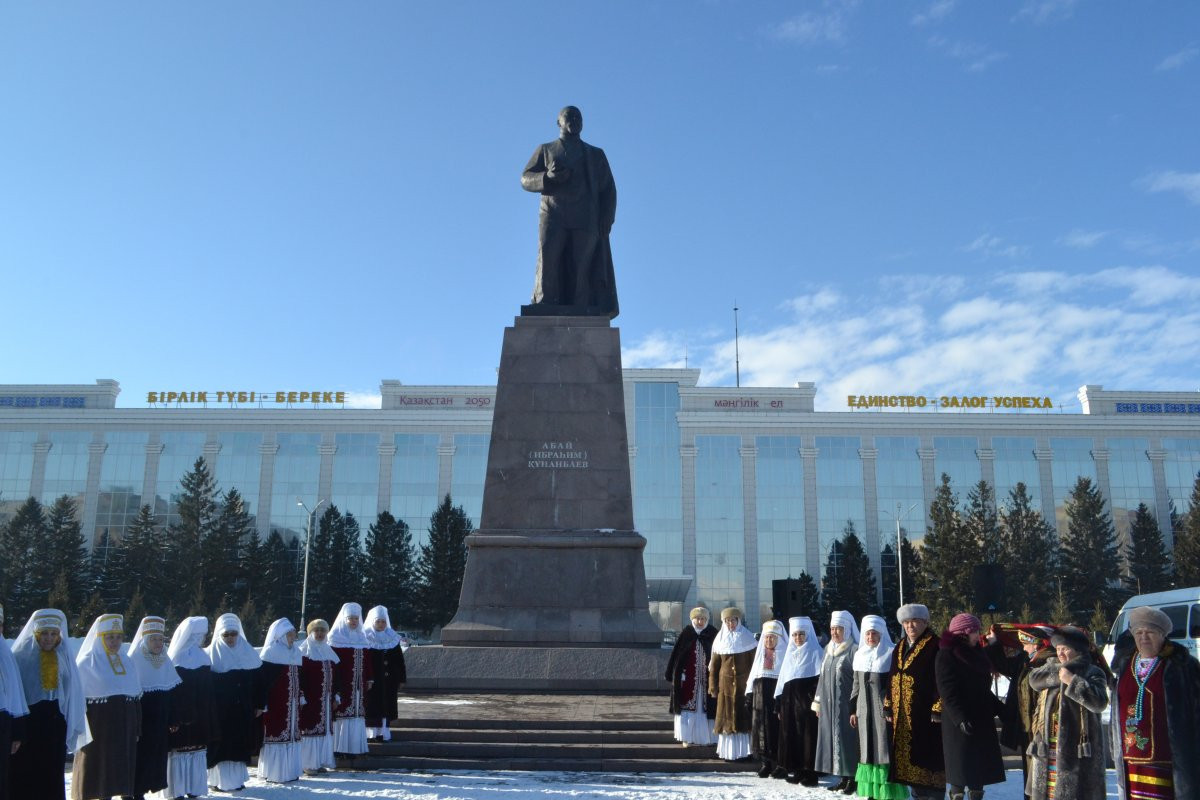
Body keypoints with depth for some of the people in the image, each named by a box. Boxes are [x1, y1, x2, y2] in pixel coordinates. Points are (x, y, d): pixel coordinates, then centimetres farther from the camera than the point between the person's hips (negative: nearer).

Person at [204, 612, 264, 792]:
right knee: (221, 745, -1)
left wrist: (260, 704, 7)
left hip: (243, 711, 4)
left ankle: (237, 779, 17)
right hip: (220, 712, -4)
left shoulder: (248, 653, 8)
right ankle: (219, 780, 9)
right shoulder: (211, 655, -3)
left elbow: (258, 681, 10)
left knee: (240, 744, 7)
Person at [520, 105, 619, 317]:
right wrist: (548, 176, -11)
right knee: (548, 263, -19)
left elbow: (608, 190, 16)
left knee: (581, 270, -11)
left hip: (586, 220, 1)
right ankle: (545, 312, -24)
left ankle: (577, 315, -17)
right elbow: (526, 179, 11)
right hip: (553, 215, -1)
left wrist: (606, 220, -1)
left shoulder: (595, 154, 24)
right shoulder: (545, 150, 22)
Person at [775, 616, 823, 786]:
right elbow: (782, 680, 16)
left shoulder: (815, 653, -2)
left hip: (806, 701, -6)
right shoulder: (790, 654, 17)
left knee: (807, 736, -6)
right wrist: (779, 705, 11)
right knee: (791, 736, 6)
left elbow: (821, 680, -9)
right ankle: (796, 771, 13)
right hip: (789, 701, 6)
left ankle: (809, 773, -2)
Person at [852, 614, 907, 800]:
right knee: (868, 749, 8)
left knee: (884, 748, -6)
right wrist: (853, 709, 14)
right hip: (865, 709, 6)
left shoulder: (891, 654, -6)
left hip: (884, 709, -6)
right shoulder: (860, 655, 11)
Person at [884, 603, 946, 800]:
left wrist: (938, 710, -17)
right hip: (902, 717, 8)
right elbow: (892, 679, 20)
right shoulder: (899, 648, 16)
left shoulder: (935, 647, -7)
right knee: (908, 759, 11)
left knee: (927, 759, -5)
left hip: (925, 715, -7)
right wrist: (889, 707, 16)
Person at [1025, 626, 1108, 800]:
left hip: (1077, 749, -5)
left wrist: (1072, 681, -19)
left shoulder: (1092, 673, -1)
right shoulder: (1051, 666, 15)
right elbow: (1034, 679, -5)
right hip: (1047, 747, 5)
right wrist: (1060, 671, -11)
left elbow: (1099, 702, -17)